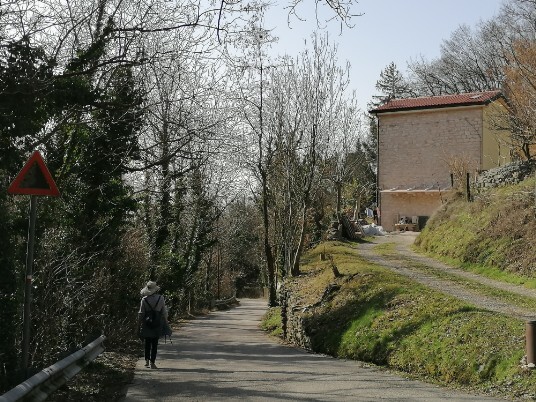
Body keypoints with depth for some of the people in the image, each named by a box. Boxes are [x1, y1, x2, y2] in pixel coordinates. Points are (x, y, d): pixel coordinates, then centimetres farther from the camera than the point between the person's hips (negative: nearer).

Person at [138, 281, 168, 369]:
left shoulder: (144, 299, -7)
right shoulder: (160, 298, -6)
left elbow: (141, 313, -4)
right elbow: (164, 312, -2)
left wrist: (139, 324, 5)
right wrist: (166, 323, 7)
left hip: (146, 323, 1)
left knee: (147, 343, 16)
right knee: (154, 343, 5)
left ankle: (147, 360, 14)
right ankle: (152, 362, 3)